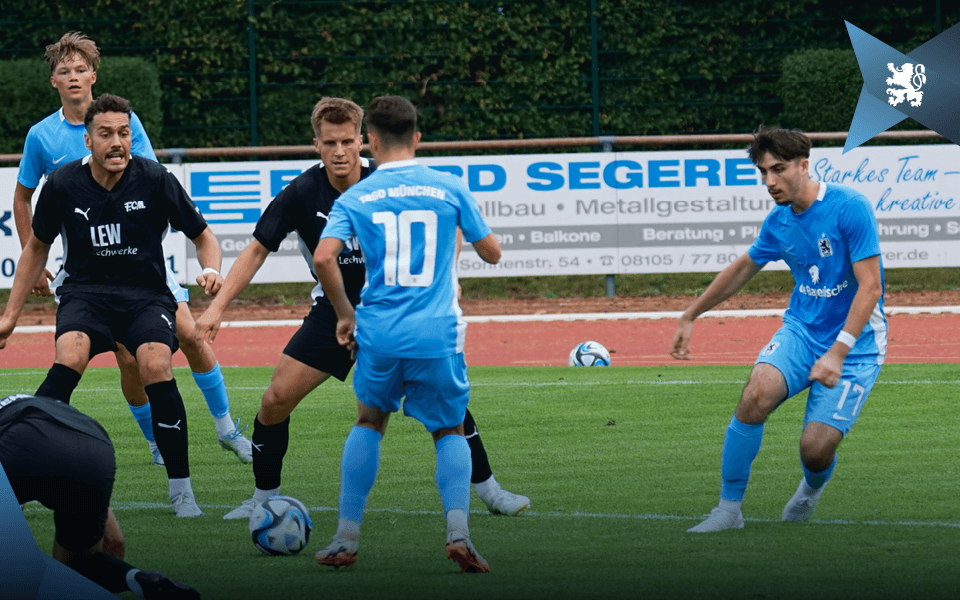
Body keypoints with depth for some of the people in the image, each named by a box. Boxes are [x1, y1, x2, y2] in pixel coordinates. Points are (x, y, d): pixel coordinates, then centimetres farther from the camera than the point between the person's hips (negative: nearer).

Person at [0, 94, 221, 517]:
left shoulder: (155, 180, -8)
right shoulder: (62, 185, -4)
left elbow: (202, 236, 6)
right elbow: (37, 247, 15)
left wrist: (211, 269, -17)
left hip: (145, 294, 0)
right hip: (85, 292, 0)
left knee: (156, 368, -29)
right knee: (69, 357, -32)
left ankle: (181, 490, -13)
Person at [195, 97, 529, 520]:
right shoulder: (301, 194, -14)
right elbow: (257, 250, -6)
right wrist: (217, 307, -13)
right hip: (334, 309, 1)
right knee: (276, 398, -9)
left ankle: (487, 488, 4)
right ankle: (265, 497, 11)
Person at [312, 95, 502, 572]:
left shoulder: (355, 197, 3)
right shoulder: (449, 189, 3)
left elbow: (324, 258, -10)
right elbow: (491, 252, 11)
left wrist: (344, 313, 4)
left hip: (378, 335, 1)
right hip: (437, 336, -1)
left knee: (369, 422, 23)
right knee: (450, 431, 14)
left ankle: (347, 537, 18)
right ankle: (457, 529, -10)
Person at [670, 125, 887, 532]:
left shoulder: (850, 208, -17)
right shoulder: (779, 222, 3)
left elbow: (870, 286, -20)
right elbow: (743, 269, 22)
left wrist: (838, 352, -29)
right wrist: (690, 316, 27)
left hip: (854, 344, -4)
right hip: (801, 331, 4)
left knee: (816, 448, -16)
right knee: (758, 392, -26)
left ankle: (813, 487, 25)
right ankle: (729, 508, -13)